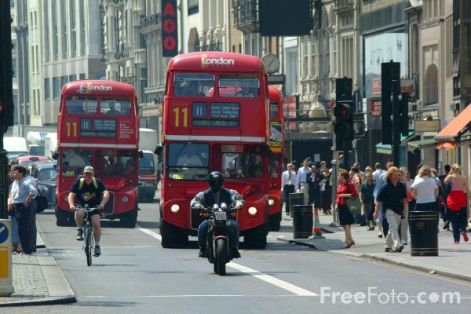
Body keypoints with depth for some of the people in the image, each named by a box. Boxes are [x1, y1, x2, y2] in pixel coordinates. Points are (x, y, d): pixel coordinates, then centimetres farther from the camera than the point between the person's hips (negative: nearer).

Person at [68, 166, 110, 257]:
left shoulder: (98, 182, -12)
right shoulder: (78, 182, -11)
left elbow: (106, 193, -22)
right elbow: (71, 195, -18)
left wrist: (102, 204, -40)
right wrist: (71, 205, -38)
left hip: (94, 206, 0)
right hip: (81, 205, 0)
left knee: (96, 224, -18)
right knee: (79, 214, -35)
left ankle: (97, 245, -4)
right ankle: (80, 230, -8)